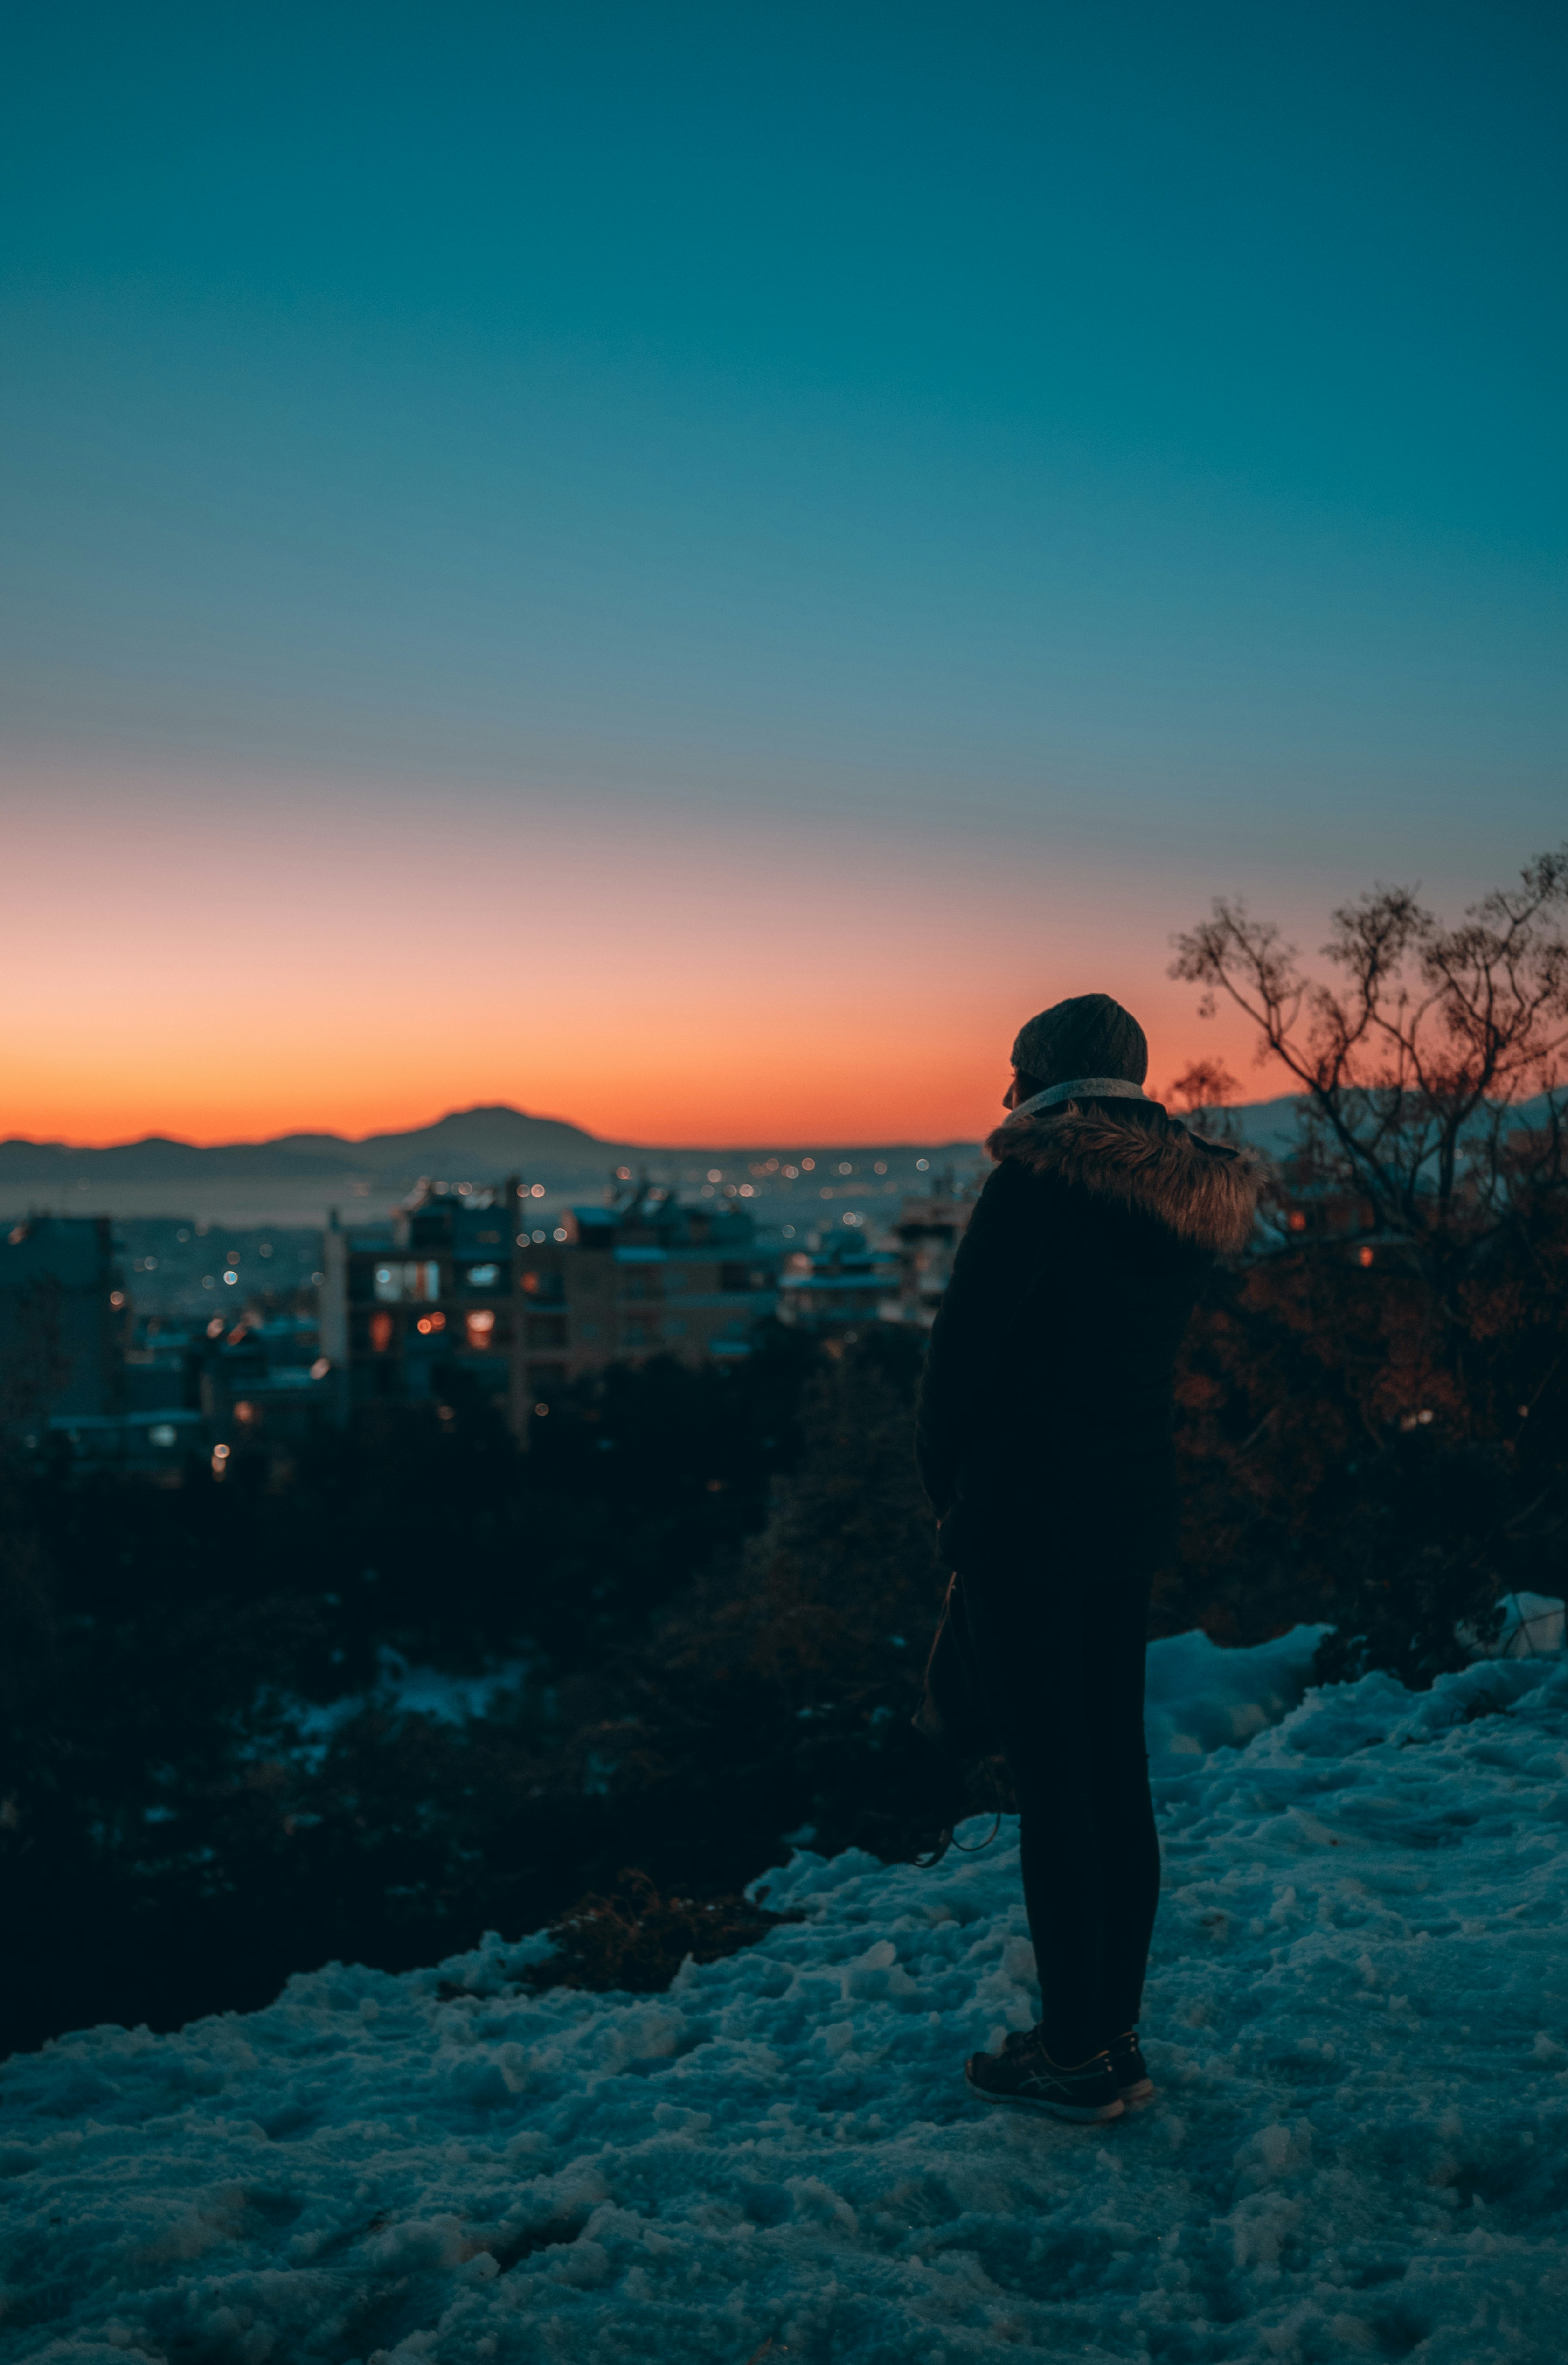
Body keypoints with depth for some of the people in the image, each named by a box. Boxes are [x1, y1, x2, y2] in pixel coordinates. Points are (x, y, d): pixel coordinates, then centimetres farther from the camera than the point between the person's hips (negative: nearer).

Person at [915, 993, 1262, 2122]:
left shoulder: (1041, 1181, -13)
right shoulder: (1186, 1197, 11)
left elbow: (962, 1350, -13)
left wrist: (950, 1488, 3)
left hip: (1029, 1514, -8)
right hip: (1137, 1510, 8)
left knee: (1053, 1780, -1)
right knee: (1117, 1768, 13)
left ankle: (1077, 2055, 6)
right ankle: (1116, 2038, 23)